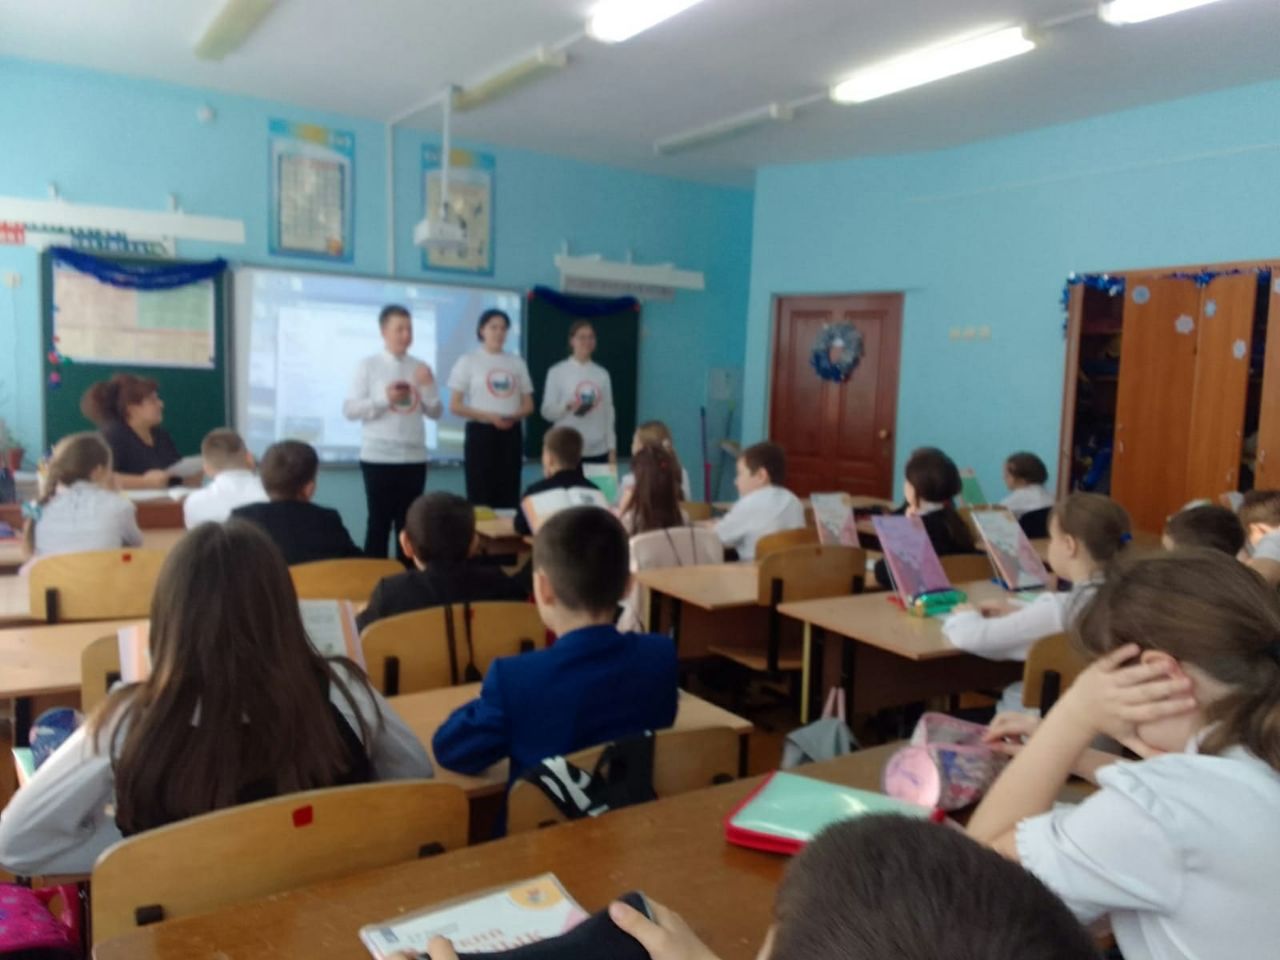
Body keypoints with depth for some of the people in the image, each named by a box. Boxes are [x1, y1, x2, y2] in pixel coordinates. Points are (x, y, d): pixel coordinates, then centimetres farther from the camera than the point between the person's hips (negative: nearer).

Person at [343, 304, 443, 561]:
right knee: (379, 521, 0)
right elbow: (349, 409, -5)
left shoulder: (421, 368, 8)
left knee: (408, 522, 9)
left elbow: (435, 413, 9)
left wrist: (428, 387, -8)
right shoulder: (368, 365, 0)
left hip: (414, 457, 3)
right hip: (378, 457, -3)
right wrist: (383, 399, -16)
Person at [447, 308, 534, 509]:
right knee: (480, 496, -5)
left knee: (509, 497, 2)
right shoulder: (468, 361, 1)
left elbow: (528, 405, 13)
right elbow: (455, 406, -4)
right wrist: (488, 416, -17)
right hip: (480, 432, -3)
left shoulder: (516, 362, 12)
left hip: (511, 433, 4)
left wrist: (514, 416, -10)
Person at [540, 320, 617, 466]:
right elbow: (547, 411, -1)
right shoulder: (557, 372, 0)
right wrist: (568, 407, -21)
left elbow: (609, 413, 11)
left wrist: (612, 449, 7)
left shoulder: (602, 374, 8)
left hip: (598, 451, 3)